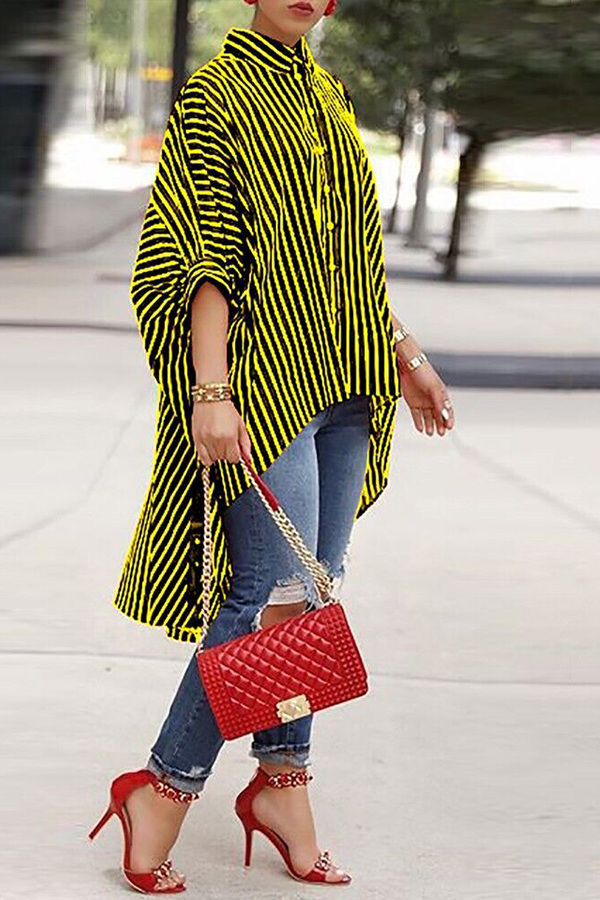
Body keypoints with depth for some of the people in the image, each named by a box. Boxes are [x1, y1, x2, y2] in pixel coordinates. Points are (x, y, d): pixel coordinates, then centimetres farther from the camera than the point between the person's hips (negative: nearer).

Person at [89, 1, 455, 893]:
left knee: (318, 586, 8)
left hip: (342, 384, 7)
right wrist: (211, 392, -19)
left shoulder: (331, 97, 17)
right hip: (266, 380, -7)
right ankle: (162, 791, -1)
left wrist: (401, 349, 22)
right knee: (276, 593, -12)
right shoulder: (213, 98, -6)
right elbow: (209, 260, -13)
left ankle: (283, 785, 18)